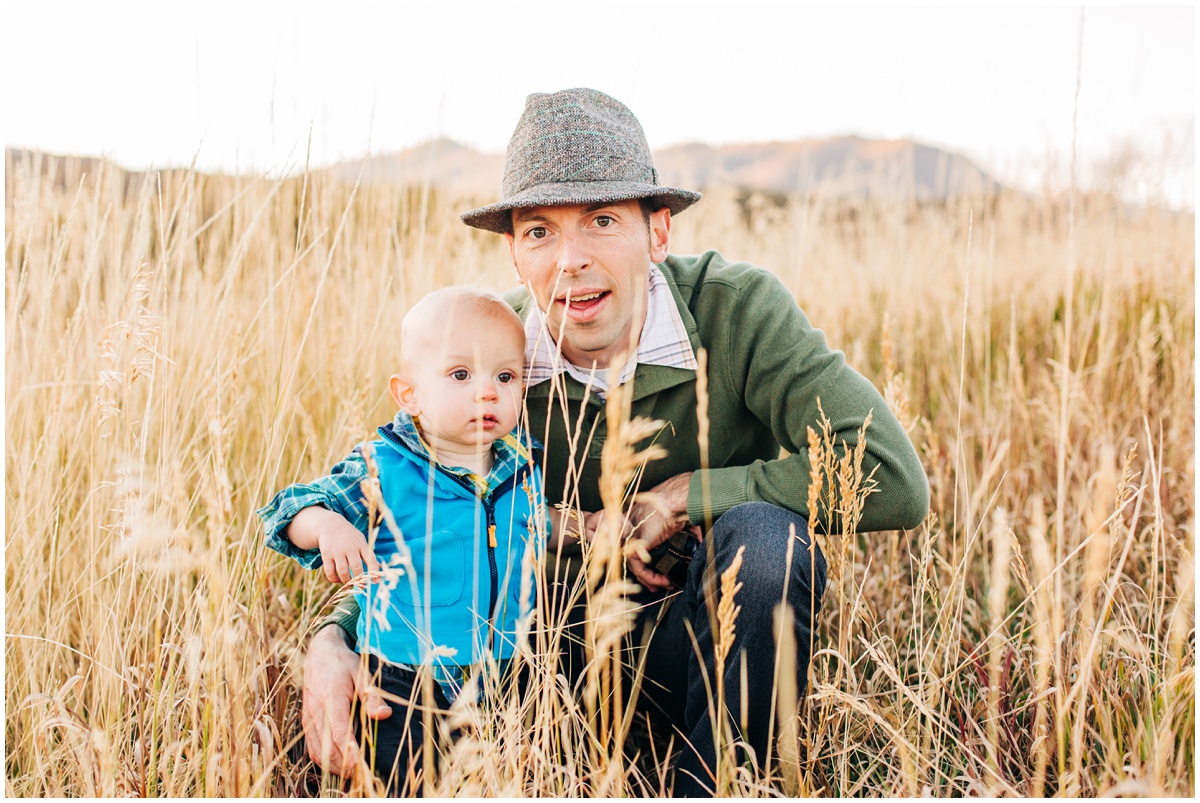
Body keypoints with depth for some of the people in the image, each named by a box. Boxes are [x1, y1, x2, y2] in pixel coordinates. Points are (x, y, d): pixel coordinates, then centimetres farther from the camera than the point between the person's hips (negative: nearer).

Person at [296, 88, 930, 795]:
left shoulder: (738, 309, -18)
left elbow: (894, 480, -27)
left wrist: (683, 497, -23)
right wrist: (330, 645, -25)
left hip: (727, 640, -1)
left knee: (763, 534, -33)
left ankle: (710, 787, -12)